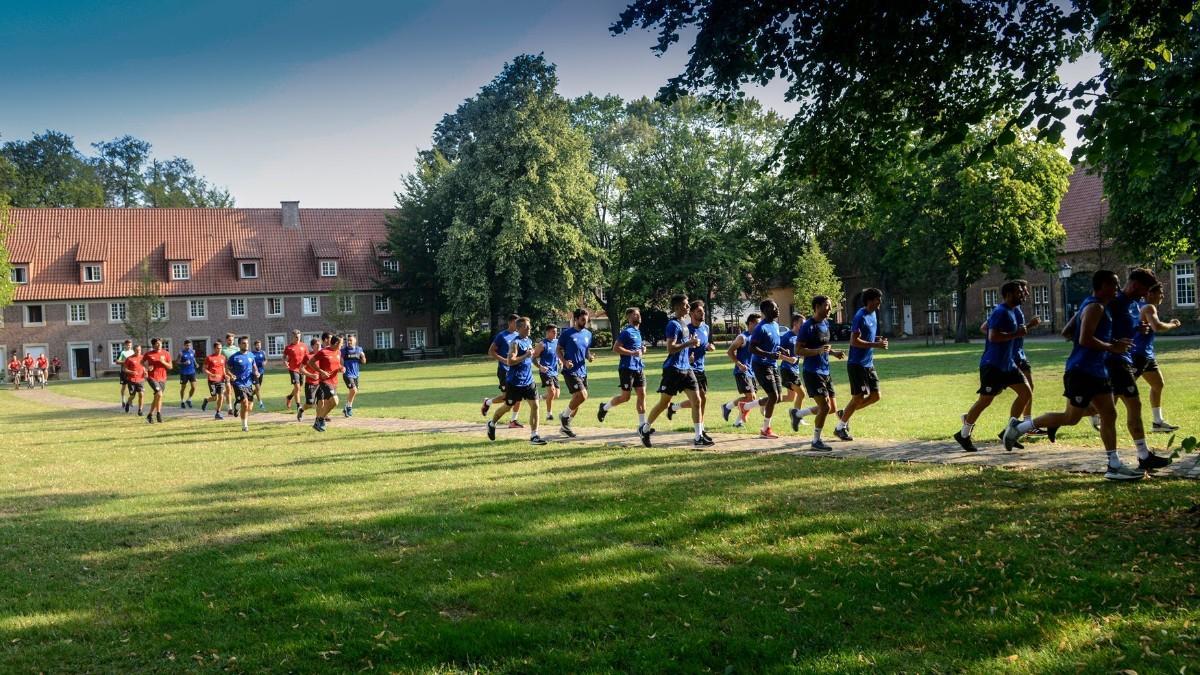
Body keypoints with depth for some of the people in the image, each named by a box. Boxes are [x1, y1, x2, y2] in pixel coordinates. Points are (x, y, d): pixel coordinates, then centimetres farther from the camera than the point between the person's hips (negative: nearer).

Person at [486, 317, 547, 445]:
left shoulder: (529, 341, 10)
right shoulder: (515, 343, -16)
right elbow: (510, 361, -24)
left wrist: (537, 352, 3)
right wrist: (526, 356, -26)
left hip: (528, 381, 7)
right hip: (515, 382, -7)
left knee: (535, 405, -4)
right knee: (508, 406, 9)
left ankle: (534, 435, 1)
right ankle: (492, 424, 35)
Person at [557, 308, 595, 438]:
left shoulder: (588, 334, 10)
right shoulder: (567, 333, -8)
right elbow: (559, 350, -3)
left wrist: (589, 357, -2)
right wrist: (565, 361, -19)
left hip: (582, 371, 7)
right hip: (571, 371, -7)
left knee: (577, 399, 9)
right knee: (582, 396, -19)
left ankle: (565, 425, 23)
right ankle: (564, 416, 3)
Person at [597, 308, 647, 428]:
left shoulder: (638, 331, 16)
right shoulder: (626, 332, -12)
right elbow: (616, 348, -17)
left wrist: (642, 349, 8)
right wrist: (633, 353, -22)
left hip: (639, 368, 8)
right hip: (627, 368, -8)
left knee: (642, 394, 2)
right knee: (625, 396, -3)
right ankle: (604, 407, 22)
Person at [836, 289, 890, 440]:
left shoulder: (873, 315, 11)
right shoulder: (860, 317, -17)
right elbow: (854, 341, -22)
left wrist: (878, 339, 3)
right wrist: (876, 345, -23)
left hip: (868, 364, 9)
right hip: (857, 364, -9)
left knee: (875, 396, 7)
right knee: (859, 397, -5)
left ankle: (845, 413, 21)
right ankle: (840, 427, 10)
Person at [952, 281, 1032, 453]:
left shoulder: (1011, 311, 14)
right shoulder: (1000, 312, -17)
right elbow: (993, 336, -27)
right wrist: (1016, 334, -23)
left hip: (1007, 363, 10)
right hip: (992, 365, -10)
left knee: (1025, 393, 4)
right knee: (985, 400, -4)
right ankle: (963, 435, 11)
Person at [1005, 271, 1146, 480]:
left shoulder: (1093, 306, 16)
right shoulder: (1095, 307, -15)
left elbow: (1067, 332, 19)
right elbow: (1085, 339, -25)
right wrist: (1111, 347, -15)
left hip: (1096, 370, 10)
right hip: (1082, 371, -10)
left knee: (1109, 414, 7)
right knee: (1071, 418, -3)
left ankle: (1114, 466, 10)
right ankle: (1020, 427, 7)